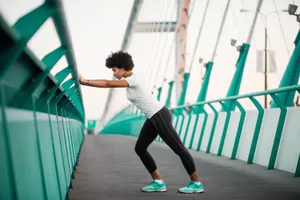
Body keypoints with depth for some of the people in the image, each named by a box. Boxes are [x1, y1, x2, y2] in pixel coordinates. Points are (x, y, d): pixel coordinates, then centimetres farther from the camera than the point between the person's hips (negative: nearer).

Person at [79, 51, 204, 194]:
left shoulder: (133, 80, -19)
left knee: (178, 148, -4)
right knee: (140, 148, 6)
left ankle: (196, 183, 3)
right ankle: (158, 182, 9)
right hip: (153, 118, 11)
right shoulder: (130, 80, 11)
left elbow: (108, 84, -22)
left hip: (160, 116, -11)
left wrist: (85, 82, -18)